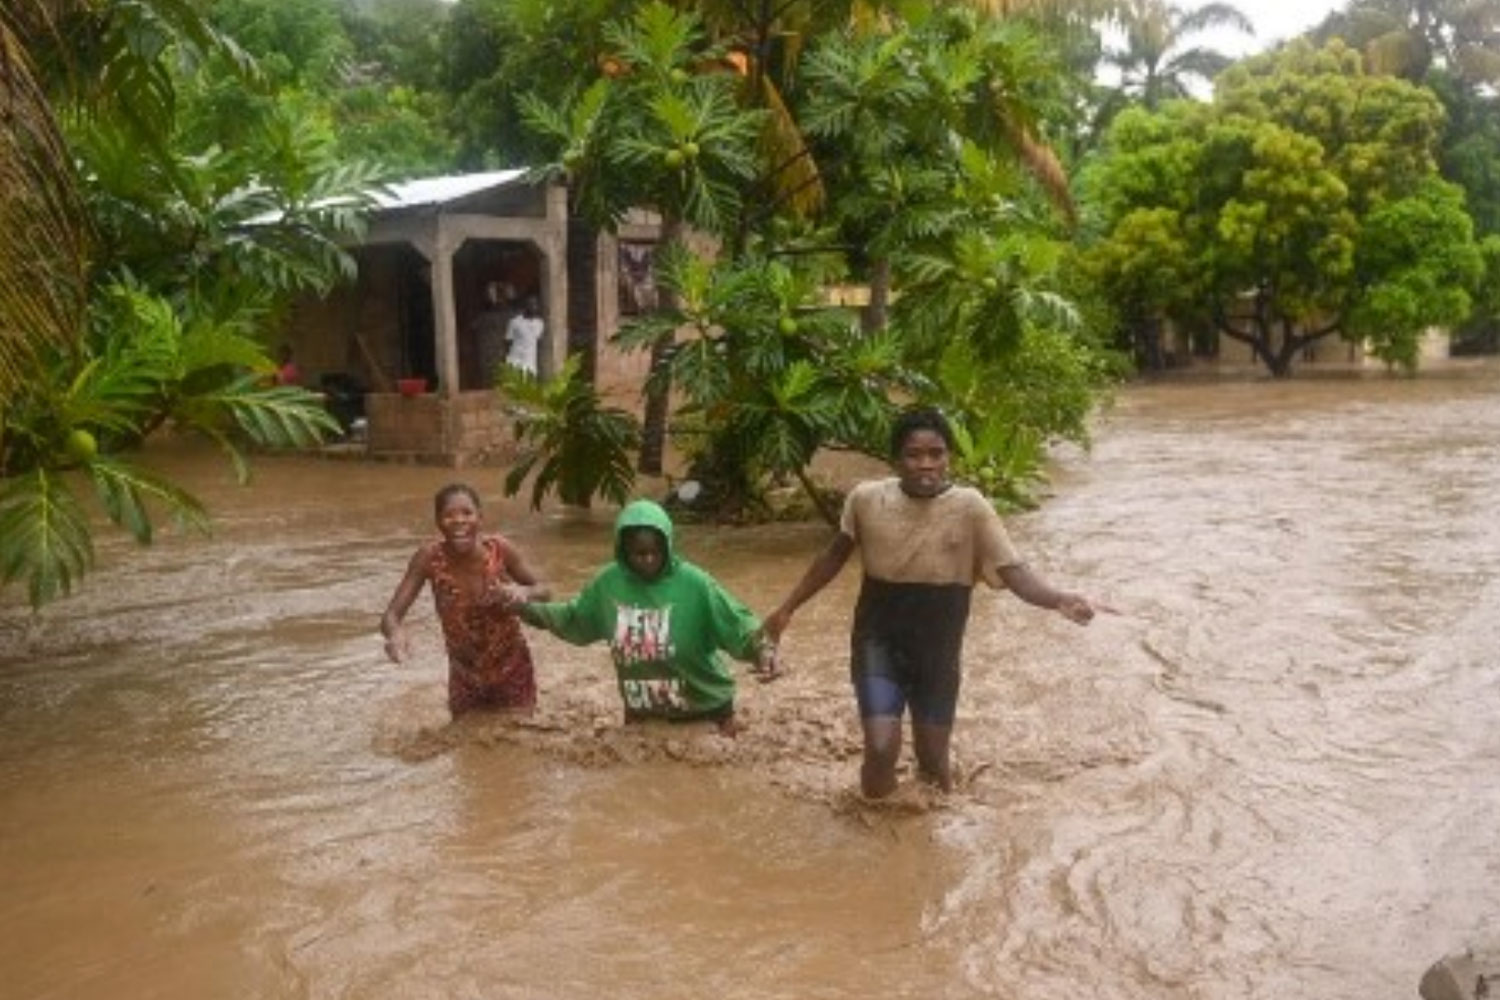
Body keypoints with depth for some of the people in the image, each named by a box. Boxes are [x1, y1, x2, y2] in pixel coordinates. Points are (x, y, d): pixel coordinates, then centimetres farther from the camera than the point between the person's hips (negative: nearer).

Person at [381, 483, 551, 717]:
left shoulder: (500, 549, -22)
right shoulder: (429, 558, -22)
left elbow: (543, 591, -9)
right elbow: (391, 616, -21)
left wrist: (523, 593, -32)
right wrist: (396, 634, -45)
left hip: (512, 670, -1)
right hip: (465, 674, 1)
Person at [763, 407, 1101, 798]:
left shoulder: (970, 508, -14)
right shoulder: (866, 499, -10)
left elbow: (1013, 571, -19)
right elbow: (835, 556, 7)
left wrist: (1058, 599, -39)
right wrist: (788, 607, 11)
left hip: (938, 650, 1)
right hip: (879, 641, 0)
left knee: (933, 757, 10)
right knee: (881, 749, -15)